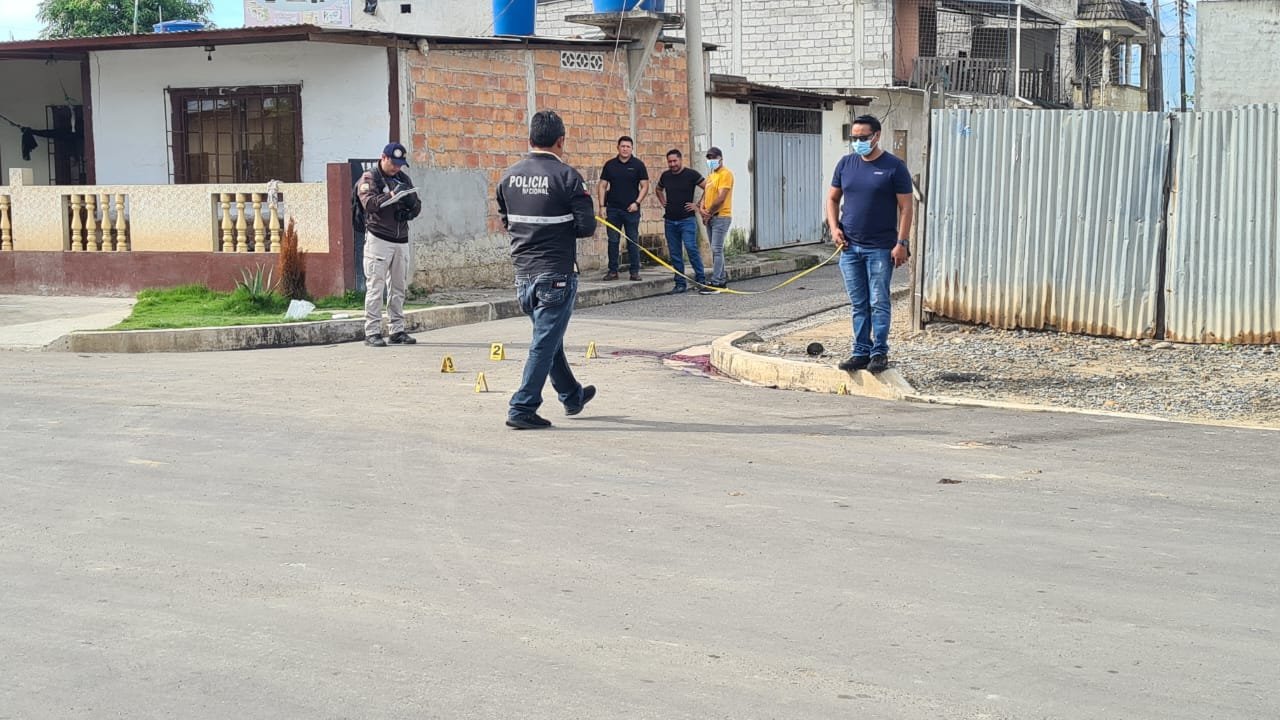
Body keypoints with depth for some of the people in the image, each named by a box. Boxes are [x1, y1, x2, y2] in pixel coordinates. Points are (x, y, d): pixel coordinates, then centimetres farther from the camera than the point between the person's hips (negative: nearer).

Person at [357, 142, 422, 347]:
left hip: (401, 240, 6)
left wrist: (410, 206, -7)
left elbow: (417, 206, 16)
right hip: (378, 239, -6)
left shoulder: (404, 179, 18)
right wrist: (391, 196, -29)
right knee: (376, 287, -7)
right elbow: (369, 203, -17)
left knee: (398, 287, 7)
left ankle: (396, 330, 13)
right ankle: (372, 332, -7)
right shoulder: (369, 178, -1)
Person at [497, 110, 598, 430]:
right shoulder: (566, 176, -13)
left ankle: (572, 395, 37)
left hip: (523, 272, 7)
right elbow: (586, 226, -14)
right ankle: (522, 409, -1)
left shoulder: (509, 176, 4)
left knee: (549, 335, 21)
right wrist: (563, 228, 5)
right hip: (556, 273, -7)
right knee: (545, 342, 0)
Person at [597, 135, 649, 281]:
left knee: (633, 241, 2)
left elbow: (644, 186, 1)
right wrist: (602, 206, -1)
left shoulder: (638, 165, 1)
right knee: (613, 241, 4)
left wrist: (637, 202, -12)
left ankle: (634, 271, 7)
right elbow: (603, 186, 7)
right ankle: (613, 271, 9)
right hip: (613, 209, 2)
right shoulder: (610, 165, 6)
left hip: (631, 209, -2)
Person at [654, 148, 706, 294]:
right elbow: (658, 190, 30)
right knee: (675, 253, 5)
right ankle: (680, 283, 11)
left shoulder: (691, 174, -6)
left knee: (691, 248, -16)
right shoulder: (665, 176, 9)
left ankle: (701, 279, -5)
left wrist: (698, 205, -7)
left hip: (687, 219, -5)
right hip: (670, 220, 5)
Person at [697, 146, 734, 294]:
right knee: (716, 250, 12)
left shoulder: (725, 174, -10)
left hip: (721, 217, -9)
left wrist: (709, 213, -10)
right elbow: (706, 194, 17)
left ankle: (716, 283, -12)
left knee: (716, 250, -11)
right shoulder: (711, 175, 19)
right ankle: (722, 280, 19)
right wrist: (701, 208, -3)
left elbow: (721, 198, -17)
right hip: (710, 218, 9)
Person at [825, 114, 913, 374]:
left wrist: (902, 243, -12)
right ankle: (861, 352, 15)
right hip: (849, 247, 4)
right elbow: (833, 198, 17)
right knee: (858, 305, 9)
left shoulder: (894, 167, -5)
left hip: (880, 248, -4)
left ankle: (879, 352, 6)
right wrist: (834, 227, 1)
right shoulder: (845, 164, 8)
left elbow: (905, 207, -5)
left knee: (879, 303, -2)